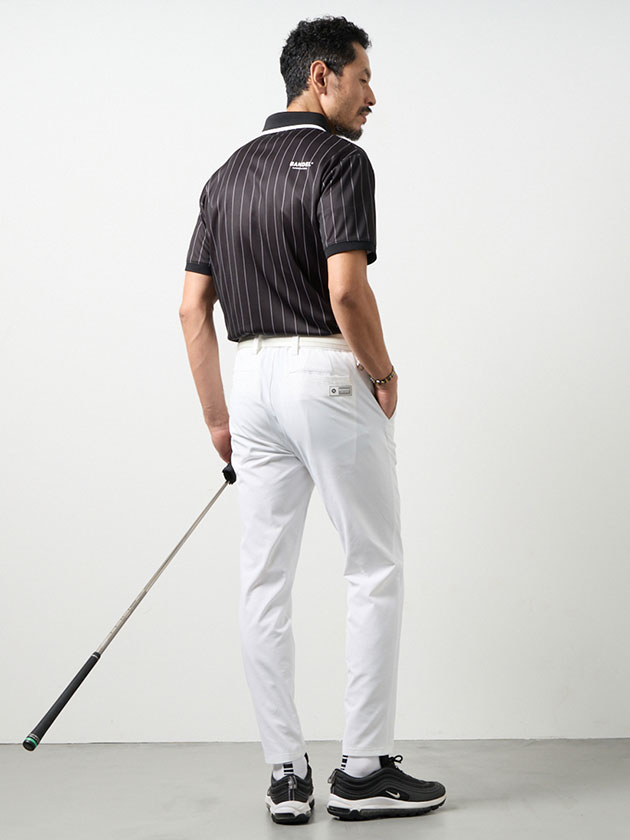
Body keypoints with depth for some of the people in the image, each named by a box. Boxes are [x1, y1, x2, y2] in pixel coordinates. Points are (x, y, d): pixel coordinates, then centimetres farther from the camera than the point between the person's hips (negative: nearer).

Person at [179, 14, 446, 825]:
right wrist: (383, 375, -6)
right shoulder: (339, 159, -8)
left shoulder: (228, 172, 14)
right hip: (328, 374, -7)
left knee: (263, 584, 7)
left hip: (252, 378, 7)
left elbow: (193, 308, 11)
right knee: (375, 572, 4)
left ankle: (285, 774, 13)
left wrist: (218, 418, 15)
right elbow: (345, 289, -21)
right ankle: (363, 771, 8)